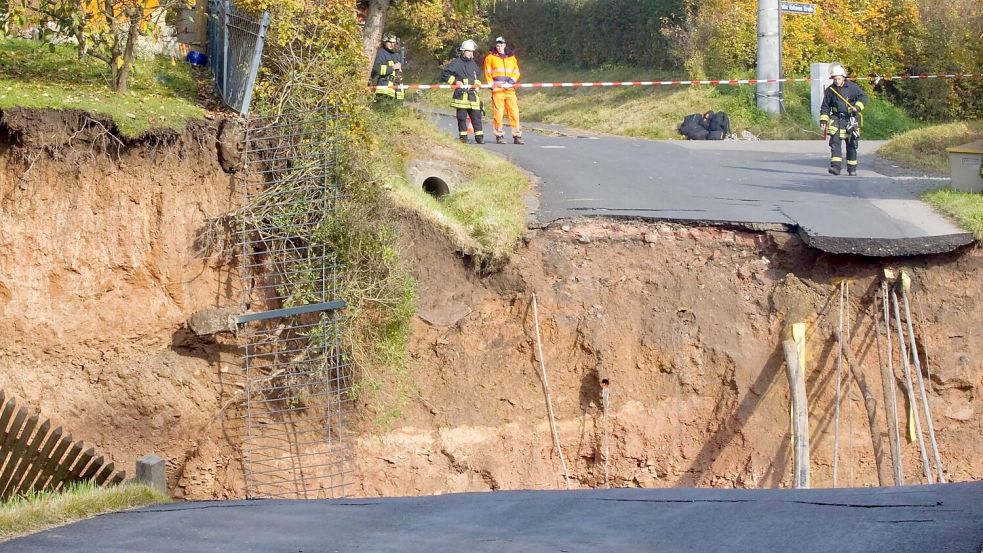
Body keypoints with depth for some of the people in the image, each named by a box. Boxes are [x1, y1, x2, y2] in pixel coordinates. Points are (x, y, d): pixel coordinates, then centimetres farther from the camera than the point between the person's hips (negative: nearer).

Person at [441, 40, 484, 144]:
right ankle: (463, 137, 6)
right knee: (462, 117, -1)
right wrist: (455, 81, -11)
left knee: (476, 116, 1)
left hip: (473, 94, 5)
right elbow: (444, 74, -5)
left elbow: (478, 76, 33)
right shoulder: (456, 63, -2)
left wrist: (478, 84, 15)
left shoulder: (473, 63, 17)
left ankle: (479, 137, 3)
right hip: (461, 94, -5)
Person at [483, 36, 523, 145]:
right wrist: (492, 85, -6)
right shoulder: (490, 57, 10)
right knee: (498, 112, -7)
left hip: (509, 89, 2)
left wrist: (511, 81, -2)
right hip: (497, 89, -2)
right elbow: (487, 74, 8)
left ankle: (517, 136, -4)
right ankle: (499, 136, -2)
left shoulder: (512, 58, 18)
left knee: (514, 111, -5)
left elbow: (516, 72, 15)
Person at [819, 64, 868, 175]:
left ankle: (852, 168, 15)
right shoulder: (830, 90, 2)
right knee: (835, 141, -15)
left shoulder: (852, 87, -3)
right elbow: (825, 107, 7)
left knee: (851, 144, 5)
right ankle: (836, 166, -22)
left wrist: (858, 107, -15)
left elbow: (863, 97, 2)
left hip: (851, 119, -1)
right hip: (836, 119, 1)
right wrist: (823, 120, -1)